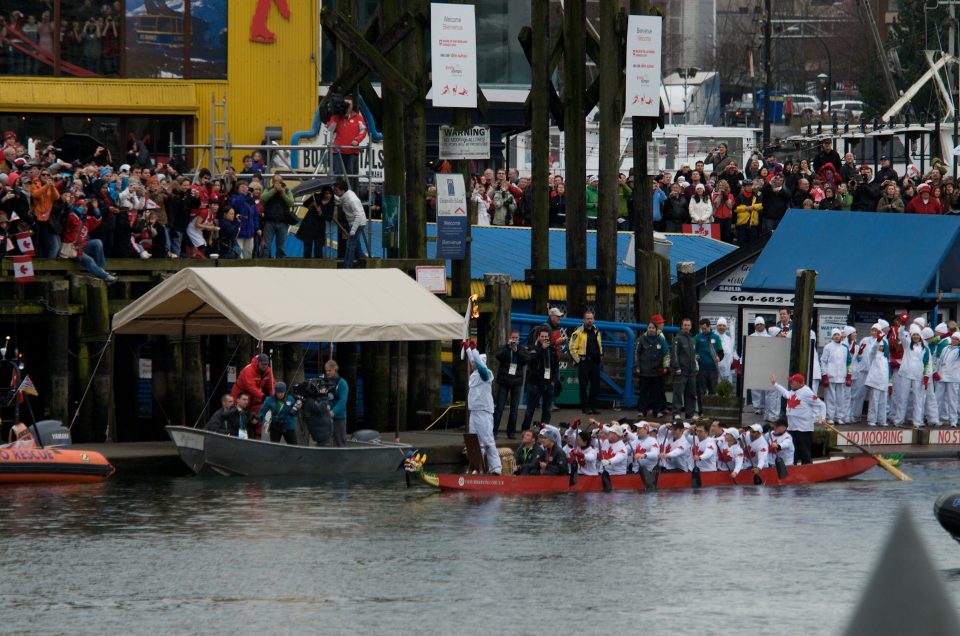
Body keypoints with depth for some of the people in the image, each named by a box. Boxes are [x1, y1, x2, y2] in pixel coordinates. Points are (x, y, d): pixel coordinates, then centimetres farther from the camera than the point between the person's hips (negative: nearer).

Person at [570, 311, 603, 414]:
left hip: (595, 362, 6)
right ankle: (585, 407, 3)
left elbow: (600, 346, 26)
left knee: (595, 385, 7)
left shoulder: (596, 331, 14)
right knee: (584, 385, -2)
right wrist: (578, 360, -11)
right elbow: (572, 348, -8)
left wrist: (600, 358, 16)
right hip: (584, 362, -6)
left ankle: (593, 405, 16)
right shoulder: (578, 332, -6)